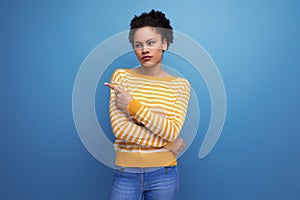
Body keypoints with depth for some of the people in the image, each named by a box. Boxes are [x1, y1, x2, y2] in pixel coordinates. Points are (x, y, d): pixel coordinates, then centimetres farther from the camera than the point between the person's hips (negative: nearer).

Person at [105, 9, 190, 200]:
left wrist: (132, 105, -17)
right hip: (125, 173, 0)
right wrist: (167, 143, -10)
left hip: (163, 173, 1)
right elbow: (119, 128, -12)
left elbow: (172, 131, -12)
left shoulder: (180, 85, -2)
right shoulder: (122, 76, -3)